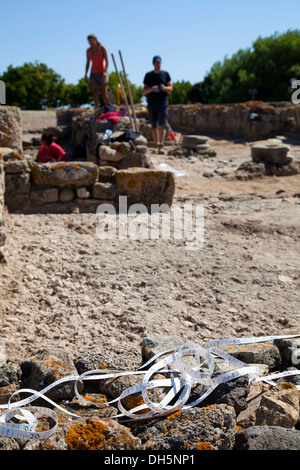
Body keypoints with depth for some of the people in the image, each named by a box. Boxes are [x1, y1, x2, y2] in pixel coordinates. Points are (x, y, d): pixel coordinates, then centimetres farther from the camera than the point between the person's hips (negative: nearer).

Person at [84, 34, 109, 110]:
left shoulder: (102, 48, -7)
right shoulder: (88, 51, 5)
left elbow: (107, 61, -12)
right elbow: (88, 63, 12)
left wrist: (105, 71, -27)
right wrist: (86, 74, 3)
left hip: (102, 73, -3)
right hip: (93, 74, 3)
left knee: (104, 94, -4)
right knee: (95, 93, -13)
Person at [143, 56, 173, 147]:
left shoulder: (165, 74, 11)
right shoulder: (148, 75, 12)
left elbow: (170, 88, 7)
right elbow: (145, 90, 7)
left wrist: (164, 87, -15)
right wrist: (152, 89, -15)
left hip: (162, 102, -2)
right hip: (151, 103, 2)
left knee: (162, 123, -17)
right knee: (154, 125, 3)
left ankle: (161, 142, -28)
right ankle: (156, 143, 10)